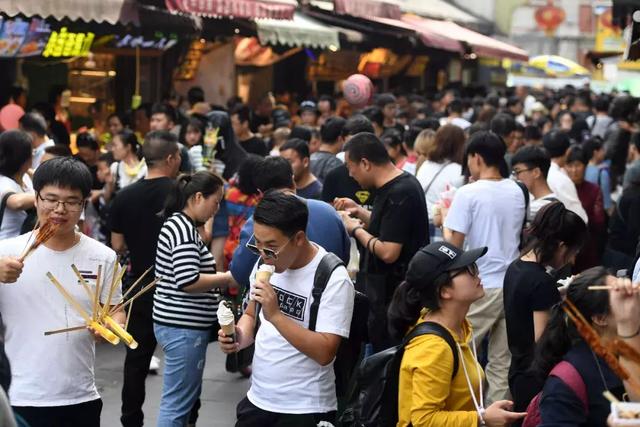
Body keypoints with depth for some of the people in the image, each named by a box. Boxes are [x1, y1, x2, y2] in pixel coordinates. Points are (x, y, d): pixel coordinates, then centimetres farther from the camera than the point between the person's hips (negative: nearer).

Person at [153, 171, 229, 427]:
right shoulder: (183, 227, -16)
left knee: (188, 395, 18)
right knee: (177, 402, -4)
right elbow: (187, 281, -25)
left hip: (182, 324, 11)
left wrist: (218, 281, 12)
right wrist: (228, 278, -15)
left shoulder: (180, 225, 14)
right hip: (183, 327, -11)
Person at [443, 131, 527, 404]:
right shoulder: (517, 192, 7)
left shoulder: (468, 193, -12)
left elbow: (453, 244, -14)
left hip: (480, 287, -6)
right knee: (502, 363, 8)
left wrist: (446, 218, 5)